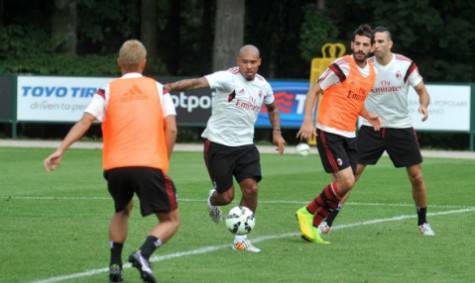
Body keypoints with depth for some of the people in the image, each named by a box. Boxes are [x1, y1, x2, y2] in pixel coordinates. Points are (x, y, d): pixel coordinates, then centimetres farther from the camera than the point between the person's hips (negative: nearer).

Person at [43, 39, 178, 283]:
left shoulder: (108, 91, 12)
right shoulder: (158, 89, 12)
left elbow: (85, 122, -3)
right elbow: (171, 129, 1)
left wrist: (61, 150, -8)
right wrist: (164, 162, 11)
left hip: (115, 166, 2)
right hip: (150, 165, -2)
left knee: (122, 211, 31)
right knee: (170, 221, 8)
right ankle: (144, 254, -19)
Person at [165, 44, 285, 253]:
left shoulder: (263, 85, 5)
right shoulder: (227, 78, -14)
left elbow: (272, 108, 27)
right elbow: (199, 82, -29)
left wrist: (276, 132, 12)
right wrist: (170, 87, -43)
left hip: (245, 145, 5)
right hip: (218, 143, -5)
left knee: (251, 188, -12)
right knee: (226, 196, -1)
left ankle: (240, 239, 2)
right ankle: (213, 200, 39)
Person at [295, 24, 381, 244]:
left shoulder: (371, 72, 10)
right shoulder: (342, 67, -12)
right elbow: (314, 91, -7)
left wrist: (369, 117, 4)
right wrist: (308, 120, -18)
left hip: (349, 135, 8)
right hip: (329, 132, -8)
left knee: (343, 185, 4)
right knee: (346, 181, -16)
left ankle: (312, 226, 15)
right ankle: (307, 213, 3)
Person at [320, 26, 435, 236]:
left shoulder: (406, 65, -7)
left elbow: (422, 91, 2)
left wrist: (423, 105, -20)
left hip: (401, 128, 0)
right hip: (371, 127, 0)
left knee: (416, 177, 0)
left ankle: (423, 222, 21)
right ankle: (328, 222, -3)